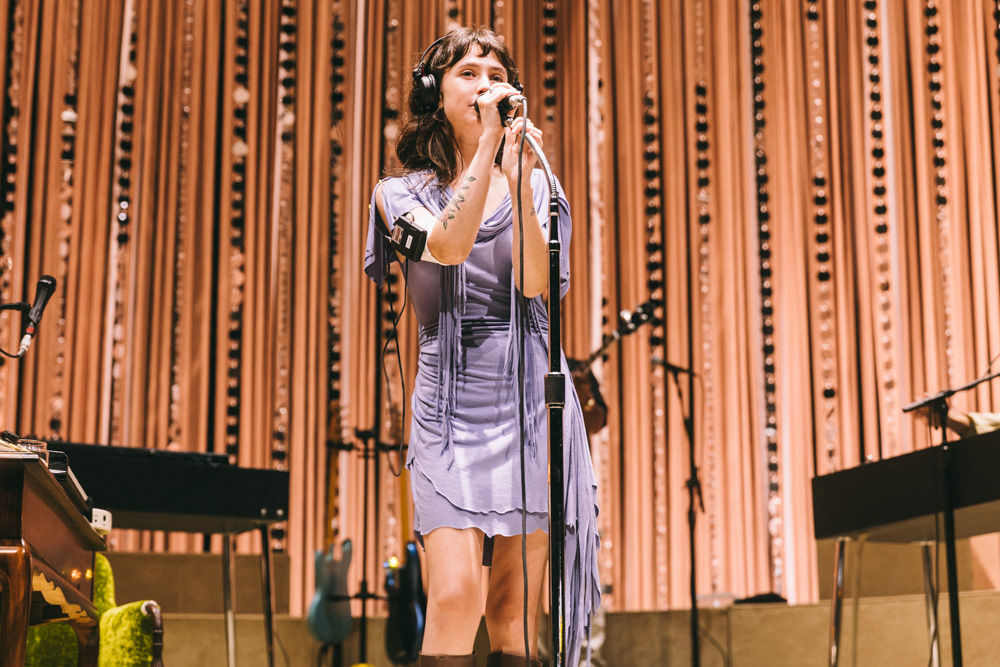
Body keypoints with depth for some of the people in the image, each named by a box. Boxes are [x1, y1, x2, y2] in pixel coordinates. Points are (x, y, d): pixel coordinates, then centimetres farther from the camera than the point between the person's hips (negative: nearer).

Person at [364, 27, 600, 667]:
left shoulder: (536, 183, 12)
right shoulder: (401, 192, 8)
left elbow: (534, 283, -6)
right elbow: (448, 245, -15)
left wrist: (518, 179, -16)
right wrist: (486, 148, -14)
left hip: (530, 397, 2)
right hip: (450, 397, -1)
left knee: (515, 606, 2)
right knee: (455, 594, -16)